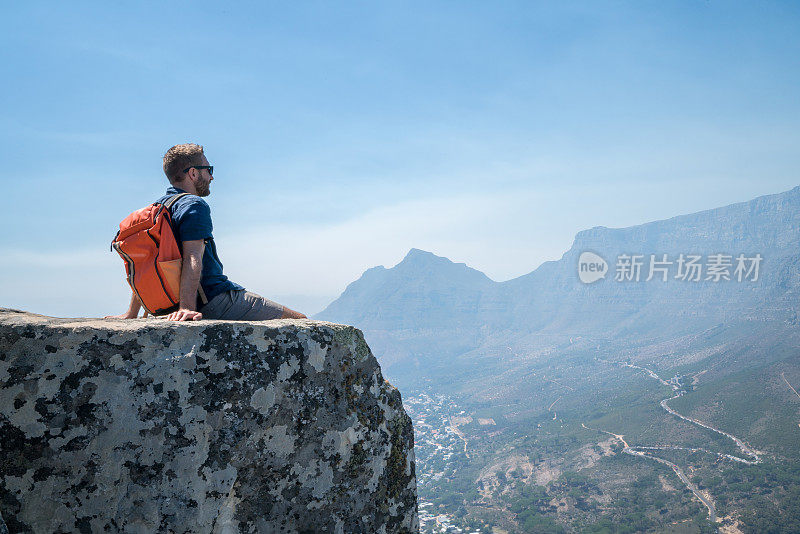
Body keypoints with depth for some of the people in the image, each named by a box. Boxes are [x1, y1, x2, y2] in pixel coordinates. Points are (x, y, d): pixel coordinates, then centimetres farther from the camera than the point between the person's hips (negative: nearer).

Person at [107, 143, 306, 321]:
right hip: (217, 298, -10)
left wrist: (132, 313, 19)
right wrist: (187, 308, -37)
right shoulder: (194, 205, -13)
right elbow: (193, 258, -27)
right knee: (300, 322, -3)